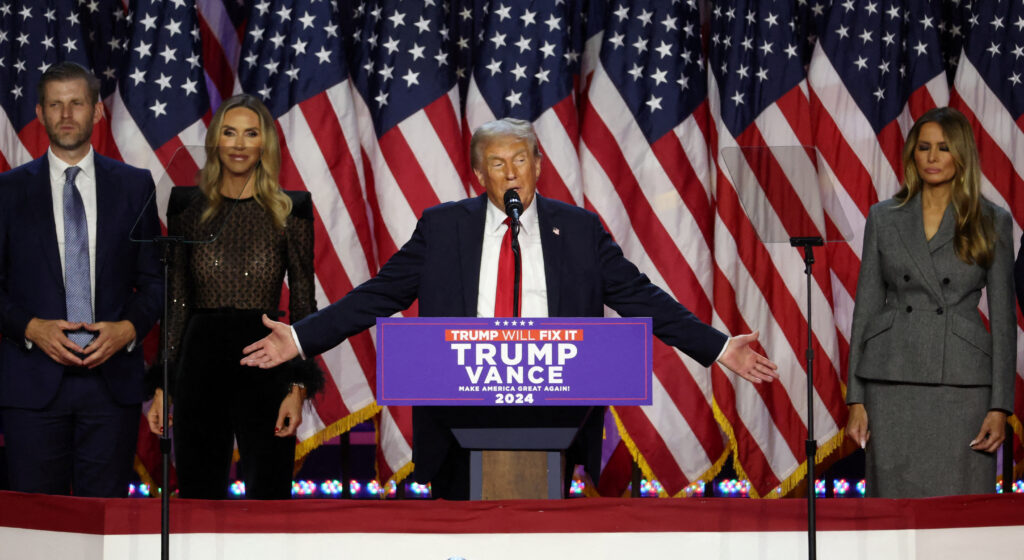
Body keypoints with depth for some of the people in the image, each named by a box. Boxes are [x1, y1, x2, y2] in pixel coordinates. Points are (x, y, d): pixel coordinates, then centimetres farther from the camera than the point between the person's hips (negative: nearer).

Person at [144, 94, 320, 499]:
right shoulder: (188, 207, 7)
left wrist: (299, 387, -7)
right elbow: (176, 302, 9)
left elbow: (303, 306, 2)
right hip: (202, 363, 2)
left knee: (269, 495, -1)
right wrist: (162, 386, 4)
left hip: (265, 365, -2)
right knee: (200, 495, 6)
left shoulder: (290, 211, 3)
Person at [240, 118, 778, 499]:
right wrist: (301, 338, -1)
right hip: (464, 413, 0)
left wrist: (719, 348, 2)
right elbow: (379, 294, 7)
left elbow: (640, 298, 8)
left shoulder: (578, 229, 7)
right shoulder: (443, 226, 7)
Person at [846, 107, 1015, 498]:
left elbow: (1003, 318, 3)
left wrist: (1000, 407, -5)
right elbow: (866, 306, 8)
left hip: (961, 384, -1)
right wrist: (856, 400, 2)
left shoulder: (992, 222, 5)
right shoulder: (884, 218, 8)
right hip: (893, 381, 1)